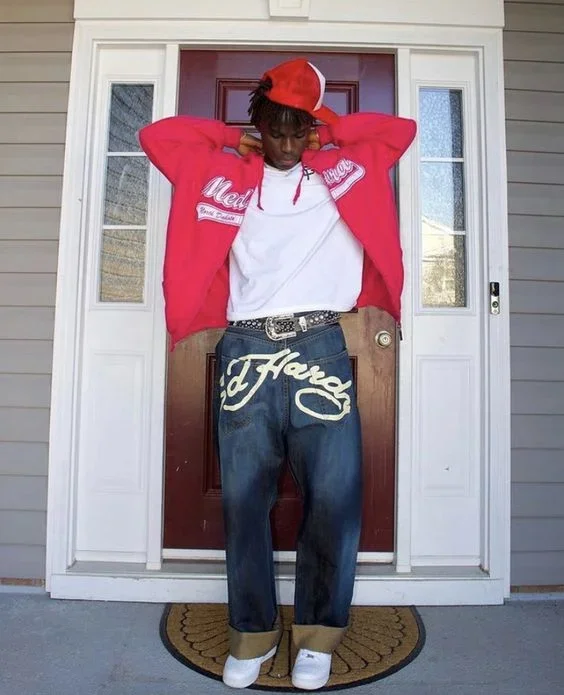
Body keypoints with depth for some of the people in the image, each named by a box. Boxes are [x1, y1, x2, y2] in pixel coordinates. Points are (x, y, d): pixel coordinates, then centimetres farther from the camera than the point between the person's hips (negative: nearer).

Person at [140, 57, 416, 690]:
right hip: (245, 348, 1)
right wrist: (234, 140, 20)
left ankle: (318, 632, 17)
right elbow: (155, 135, 21)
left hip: (321, 347, 0)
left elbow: (402, 129, 24)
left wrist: (326, 128, 20)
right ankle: (253, 631, 21)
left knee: (334, 494, -4)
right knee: (243, 497, 2)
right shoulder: (225, 171, 18)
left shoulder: (344, 167, 19)